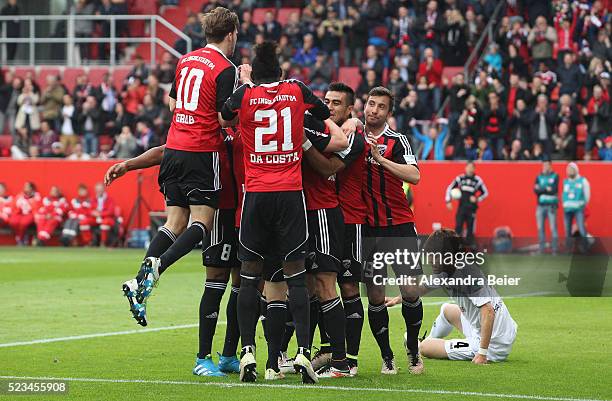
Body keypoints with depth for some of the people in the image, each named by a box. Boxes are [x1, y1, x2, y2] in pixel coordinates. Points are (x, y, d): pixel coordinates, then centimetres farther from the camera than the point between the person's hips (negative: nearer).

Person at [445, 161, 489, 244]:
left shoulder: (478, 180, -3)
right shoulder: (460, 178, 1)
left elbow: (485, 193, 9)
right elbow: (450, 189, 8)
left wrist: (477, 199, -7)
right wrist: (448, 201, 0)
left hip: (472, 209, 0)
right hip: (461, 207, 0)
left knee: (470, 229, 4)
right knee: (458, 228, -7)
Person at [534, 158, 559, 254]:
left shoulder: (555, 176, 2)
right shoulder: (539, 177, 11)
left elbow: (554, 190, -9)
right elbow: (535, 190, -1)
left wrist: (541, 189, -8)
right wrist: (547, 189, -12)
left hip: (551, 206, -4)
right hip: (541, 205, 4)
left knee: (553, 228, -7)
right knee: (540, 228, 3)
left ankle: (555, 249, -7)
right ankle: (541, 249, 8)